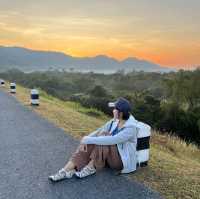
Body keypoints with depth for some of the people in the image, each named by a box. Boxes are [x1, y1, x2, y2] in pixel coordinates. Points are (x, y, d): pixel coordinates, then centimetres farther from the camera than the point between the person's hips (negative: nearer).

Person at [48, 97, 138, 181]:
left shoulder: (130, 128, -25)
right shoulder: (115, 121, 0)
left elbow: (111, 140, -36)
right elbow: (99, 131, -5)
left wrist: (88, 139, -34)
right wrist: (86, 139, -23)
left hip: (123, 161, -7)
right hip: (110, 157, 8)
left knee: (103, 136, -30)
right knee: (88, 144, -19)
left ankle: (90, 168, -17)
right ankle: (66, 171, -25)